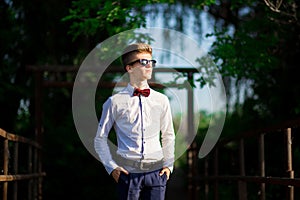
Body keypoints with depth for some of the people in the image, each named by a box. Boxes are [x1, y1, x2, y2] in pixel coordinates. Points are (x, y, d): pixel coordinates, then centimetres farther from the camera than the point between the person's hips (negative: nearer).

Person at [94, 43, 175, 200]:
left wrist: (168, 164, 11)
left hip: (156, 171, 2)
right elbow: (100, 138, 7)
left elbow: (168, 135, 19)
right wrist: (111, 166, 1)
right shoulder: (115, 102, 0)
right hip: (128, 172, -2)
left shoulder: (161, 100, 8)